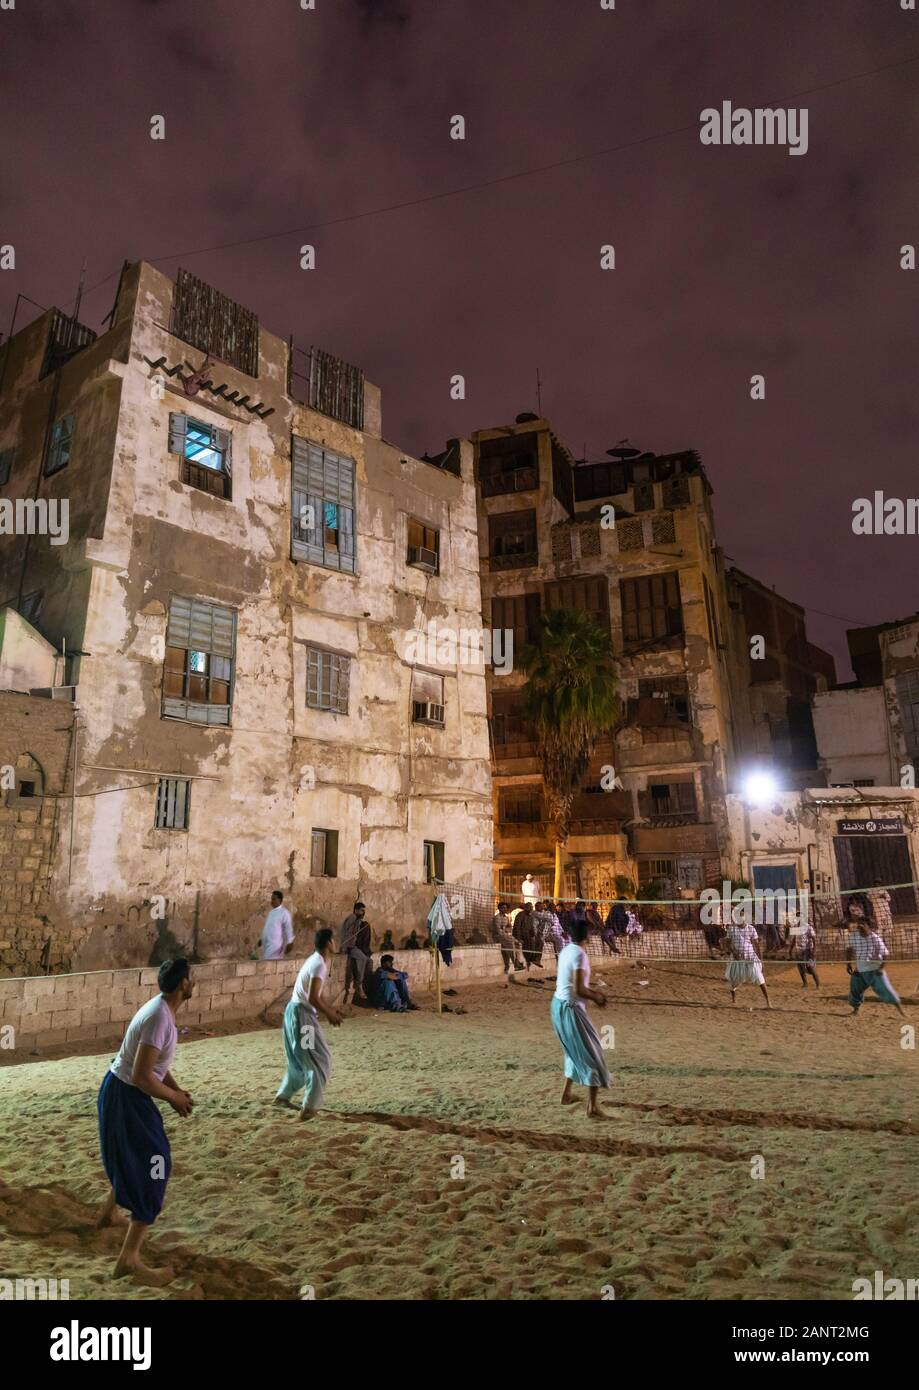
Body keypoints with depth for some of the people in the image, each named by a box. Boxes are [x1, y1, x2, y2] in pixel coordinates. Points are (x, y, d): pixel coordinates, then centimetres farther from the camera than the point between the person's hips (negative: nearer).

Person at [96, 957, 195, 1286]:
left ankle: (109, 1213, 53)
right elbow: (141, 1076, -30)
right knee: (153, 1168, -5)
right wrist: (173, 1097, -15)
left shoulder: (162, 1009, 3)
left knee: (134, 1157, 31)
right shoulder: (159, 1017, -29)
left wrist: (176, 1089, 5)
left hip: (124, 1092, 10)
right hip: (125, 1096, -10)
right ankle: (130, 1258, 1)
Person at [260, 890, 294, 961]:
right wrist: (262, 940, 21)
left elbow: (288, 929, -12)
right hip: (266, 944, 8)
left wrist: (289, 944, -14)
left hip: (275, 945, -8)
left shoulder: (284, 913, -11)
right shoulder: (271, 912, 15)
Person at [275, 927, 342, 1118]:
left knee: (301, 1060, 24)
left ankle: (283, 1096, 35)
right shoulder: (319, 964, -20)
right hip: (301, 1014, -10)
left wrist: (329, 1009, 17)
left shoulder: (315, 960, 11)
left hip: (296, 1011, 10)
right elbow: (312, 998, -26)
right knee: (321, 1060, -3)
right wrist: (330, 1014, -13)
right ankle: (309, 1108, -2)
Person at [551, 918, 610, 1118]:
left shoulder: (566, 951, 6)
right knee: (591, 1054, 0)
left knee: (575, 1051, 24)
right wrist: (596, 998, -6)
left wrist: (593, 992, 17)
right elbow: (579, 990, -23)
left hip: (558, 1004, 9)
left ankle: (566, 1094, 33)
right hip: (570, 1008, -9)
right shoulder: (580, 954, -20)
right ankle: (592, 1106, -1)